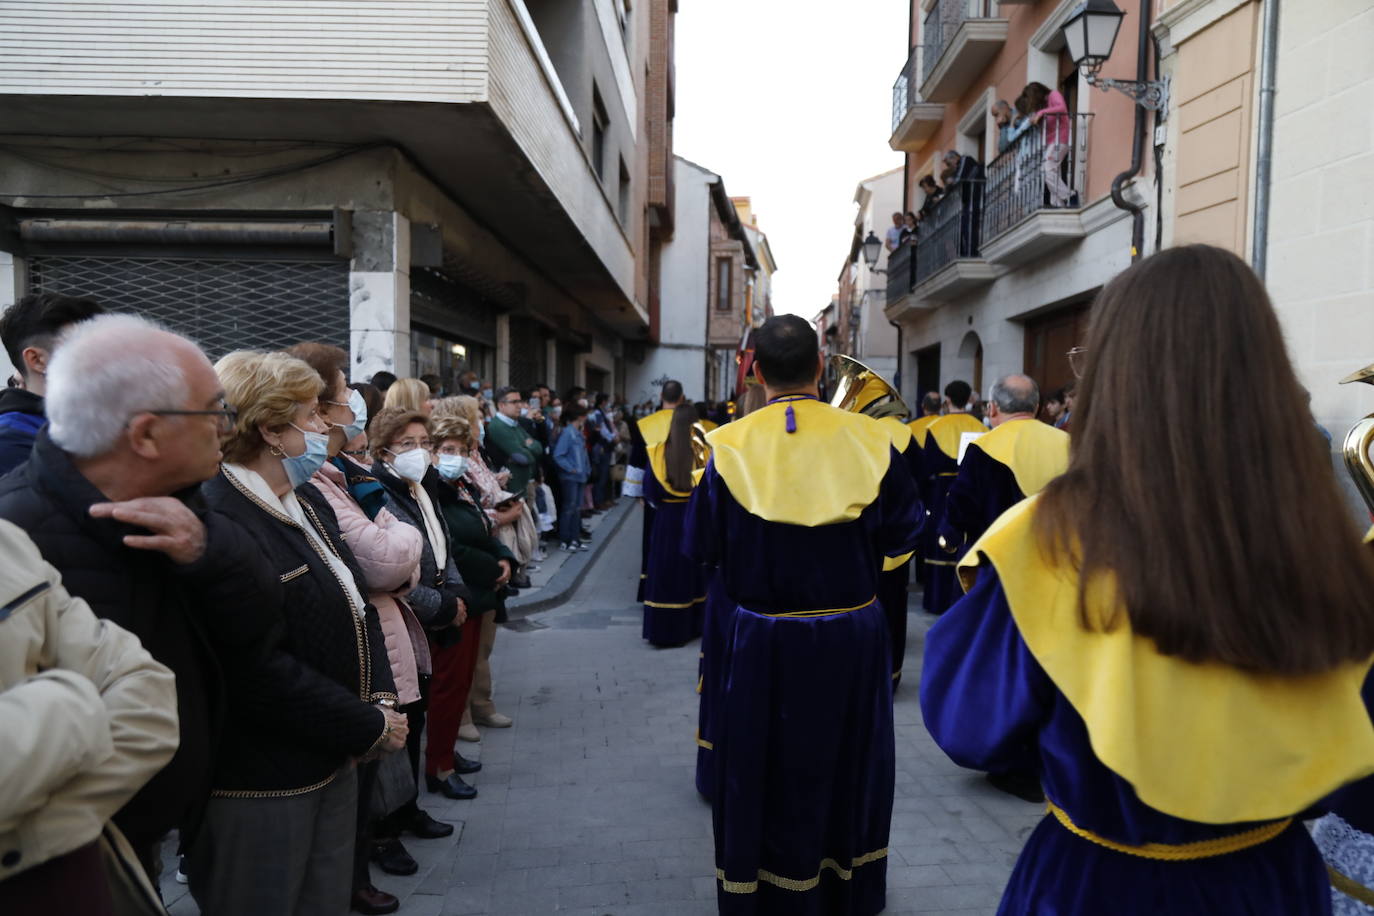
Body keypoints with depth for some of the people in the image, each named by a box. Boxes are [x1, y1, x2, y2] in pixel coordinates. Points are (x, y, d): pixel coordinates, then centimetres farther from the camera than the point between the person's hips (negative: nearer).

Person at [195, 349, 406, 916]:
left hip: (331, 763, 9)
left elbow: (356, 604, 14)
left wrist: (381, 697, 0)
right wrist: (371, 726, -17)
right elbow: (262, 672, -26)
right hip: (258, 789, -9)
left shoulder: (307, 502, 8)